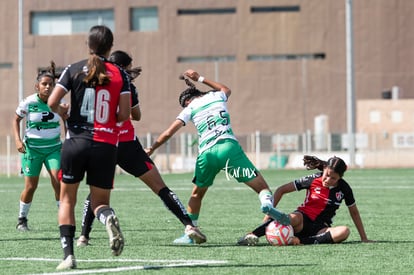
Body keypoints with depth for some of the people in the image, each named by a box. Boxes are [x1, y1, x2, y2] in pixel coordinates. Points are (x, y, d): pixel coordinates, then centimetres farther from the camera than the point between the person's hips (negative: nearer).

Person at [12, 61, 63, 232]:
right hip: (32, 148, -1)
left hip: (54, 147, 1)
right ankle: (22, 219, 22)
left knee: (58, 181, -16)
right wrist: (18, 140, -7)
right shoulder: (28, 103, -11)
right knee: (31, 186, 2)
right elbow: (16, 120, 4)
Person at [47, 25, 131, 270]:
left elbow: (52, 102, -7)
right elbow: (124, 115, -4)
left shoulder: (74, 70, 1)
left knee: (67, 199, 14)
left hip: (76, 142, -1)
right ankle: (108, 217, -24)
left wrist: (63, 112, 14)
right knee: (99, 202, 14)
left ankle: (68, 254, 0)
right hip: (106, 146, 1)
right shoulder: (120, 74, 2)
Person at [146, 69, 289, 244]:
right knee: (261, 186, -2)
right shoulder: (217, 96, 22)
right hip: (228, 146, 0)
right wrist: (200, 79, 53)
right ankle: (267, 203, -34)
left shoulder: (190, 109, 16)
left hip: (206, 154, 0)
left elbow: (169, 133, 10)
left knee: (197, 194, 24)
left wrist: (152, 148, 23)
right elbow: (226, 89, 48)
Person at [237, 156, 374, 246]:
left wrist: (363, 238, 13)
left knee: (344, 231, -31)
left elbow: (354, 212, 12)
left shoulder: (344, 188, -1)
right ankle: (251, 235, -49)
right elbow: (282, 190, -3)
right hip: (303, 219, -2)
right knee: (295, 218, -41)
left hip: (320, 228, 2)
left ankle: (301, 241, -43)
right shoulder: (313, 180, -7)